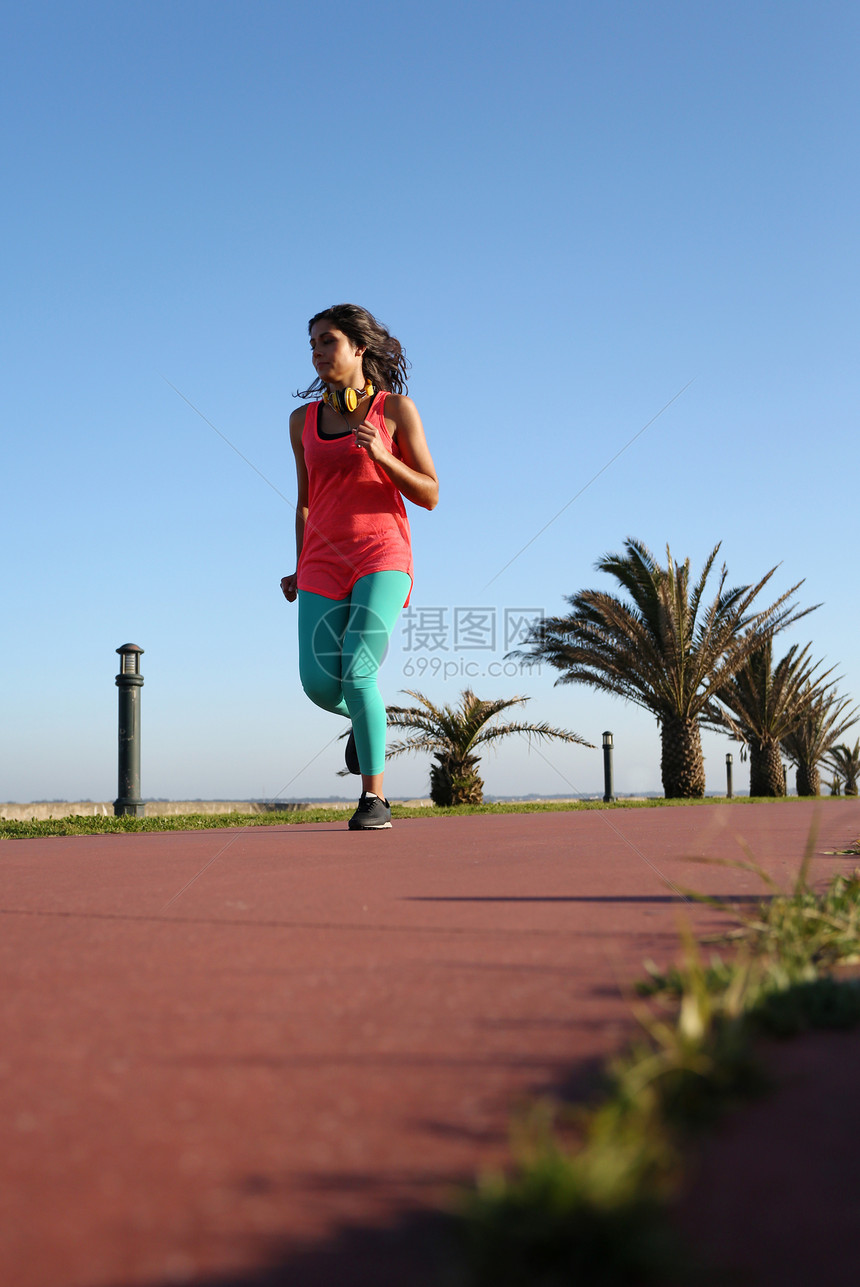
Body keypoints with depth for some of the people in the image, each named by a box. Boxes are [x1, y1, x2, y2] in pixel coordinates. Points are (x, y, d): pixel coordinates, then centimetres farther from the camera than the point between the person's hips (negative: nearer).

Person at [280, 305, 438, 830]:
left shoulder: (396, 409, 4)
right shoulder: (303, 420, 14)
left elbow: (429, 495, 2)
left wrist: (381, 455, -12)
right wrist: (300, 571, 15)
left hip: (382, 556, -3)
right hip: (323, 562, 4)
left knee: (357, 673, -19)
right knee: (319, 684, -11)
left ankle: (375, 797, -4)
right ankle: (365, 721, 25)